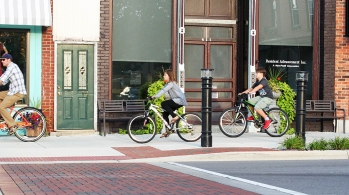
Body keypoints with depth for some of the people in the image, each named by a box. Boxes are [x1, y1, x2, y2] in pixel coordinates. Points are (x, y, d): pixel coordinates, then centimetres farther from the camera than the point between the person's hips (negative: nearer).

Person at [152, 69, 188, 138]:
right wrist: (153, 96, 1)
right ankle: (168, 130, 6)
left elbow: (163, 90, -27)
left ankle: (175, 116, -15)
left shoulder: (171, 83, -16)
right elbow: (163, 90, 11)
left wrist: (155, 96, -33)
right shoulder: (167, 84, 16)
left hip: (179, 100, -10)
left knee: (163, 104, -23)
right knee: (165, 113, 1)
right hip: (176, 101, 10)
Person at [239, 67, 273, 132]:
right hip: (261, 96, 9)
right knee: (249, 102, -2)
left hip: (267, 97, -9)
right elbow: (251, 88, 6)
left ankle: (267, 120, -15)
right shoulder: (257, 82, 10)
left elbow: (258, 87, -35)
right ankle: (250, 116, 10)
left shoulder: (264, 81, -17)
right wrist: (243, 93, -4)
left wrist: (251, 91, -49)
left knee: (257, 107, -26)